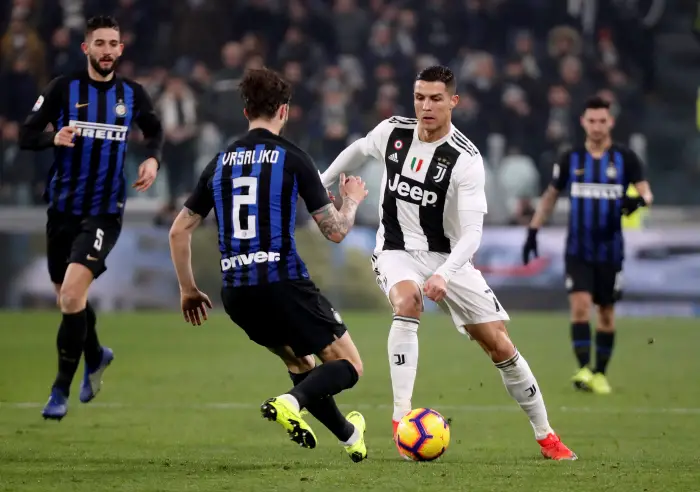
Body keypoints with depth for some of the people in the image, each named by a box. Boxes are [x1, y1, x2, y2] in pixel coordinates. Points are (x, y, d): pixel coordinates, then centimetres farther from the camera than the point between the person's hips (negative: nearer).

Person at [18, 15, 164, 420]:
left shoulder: (132, 94, 1)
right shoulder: (63, 88, -4)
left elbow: (155, 132, 20)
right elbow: (26, 136, -5)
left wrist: (153, 159, -1)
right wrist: (53, 138, -25)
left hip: (105, 211, -2)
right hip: (63, 208, 2)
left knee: (72, 293, -19)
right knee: (67, 296, 14)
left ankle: (61, 389, -7)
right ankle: (96, 356, 45)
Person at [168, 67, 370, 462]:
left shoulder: (220, 163, 12)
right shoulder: (293, 158, -3)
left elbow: (179, 230, 15)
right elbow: (335, 231, -1)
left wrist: (189, 290, 26)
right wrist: (352, 200, 20)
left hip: (236, 294, 6)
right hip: (283, 284, -6)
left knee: (301, 364, 28)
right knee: (349, 367, 4)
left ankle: (349, 434, 35)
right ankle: (291, 402, -23)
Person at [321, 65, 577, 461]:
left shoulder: (466, 159, -19)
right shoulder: (392, 132, -7)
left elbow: (472, 232, -26)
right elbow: (359, 150, 18)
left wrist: (444, 275, -40)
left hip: (448, 259, -1)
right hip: (398, 251, 1)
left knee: (500, 345, -3)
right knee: (406, 304, -34)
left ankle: (546, 435, 15)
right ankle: (401, 420, -36)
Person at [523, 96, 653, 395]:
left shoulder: (624, 158, -1)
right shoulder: (570, 159, 3)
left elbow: (645, 191, -7)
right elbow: (551, 195, 14)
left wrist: (639, 200, -31)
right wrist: (533, 231, 10)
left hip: (610, 250, 0)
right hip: (578, 250, 0)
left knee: (606, 313, 7)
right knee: (580, 305, -16)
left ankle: (600, 374, 20)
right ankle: (583, 369, -19)